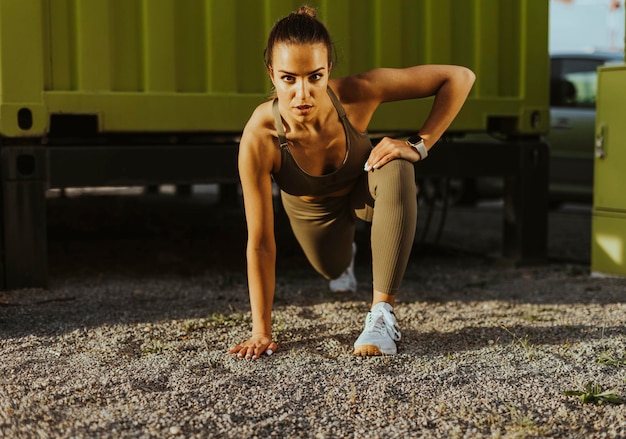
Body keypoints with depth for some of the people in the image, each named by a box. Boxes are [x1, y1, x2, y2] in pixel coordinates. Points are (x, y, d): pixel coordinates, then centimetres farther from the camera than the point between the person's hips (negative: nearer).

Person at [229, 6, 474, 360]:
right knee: (333, 269, 28)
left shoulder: (357, 93, -39)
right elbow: (260, 243, -32)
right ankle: (347, 251, 68)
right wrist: (261, 331, -29)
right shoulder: (259, 139, -40)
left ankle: (383, 314, -29)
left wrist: (419, 145, -39)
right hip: (311, 207, 1)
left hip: (363, 188, -1)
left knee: (396, 171, -37)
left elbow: (460, 77, -31)